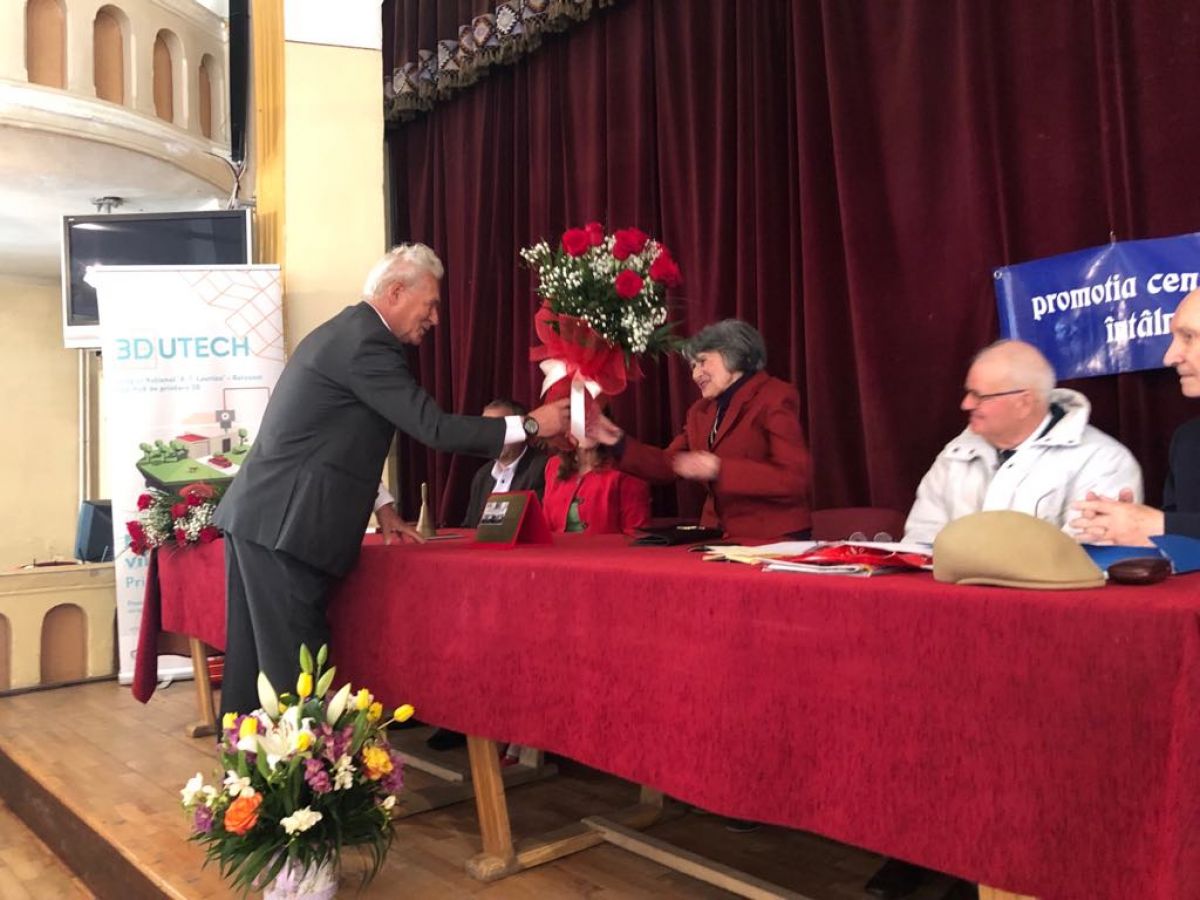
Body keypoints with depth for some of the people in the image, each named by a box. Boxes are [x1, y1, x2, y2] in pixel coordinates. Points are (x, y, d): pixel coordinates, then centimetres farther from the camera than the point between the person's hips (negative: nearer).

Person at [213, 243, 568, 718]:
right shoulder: (366, 342, -15)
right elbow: (433, 428, -19)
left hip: (255, 517, 10)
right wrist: (530, 424, -11)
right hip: (283, 526, -10)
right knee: (294, 664, -4)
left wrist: (381, 506, 16)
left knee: (254, 657, 14)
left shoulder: (344, 331, 17)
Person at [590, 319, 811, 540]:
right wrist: (619, 443, 3)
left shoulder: (775, 398, -6)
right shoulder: (700, 412, 15)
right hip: (720, 537, 6)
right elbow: (668, 464, 15)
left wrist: (720, 470, -22)